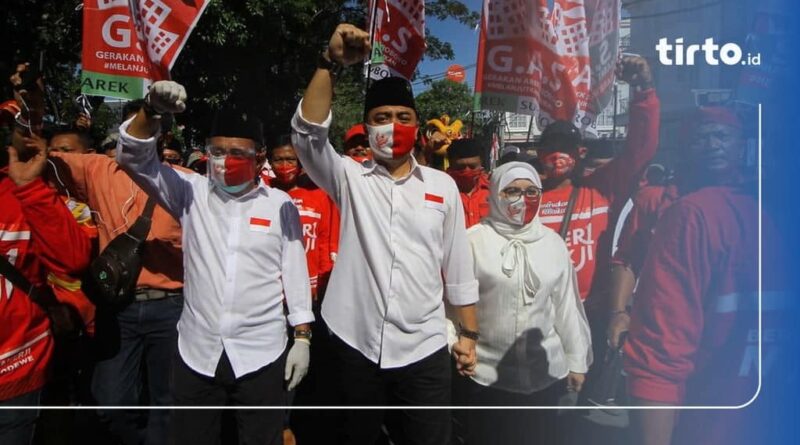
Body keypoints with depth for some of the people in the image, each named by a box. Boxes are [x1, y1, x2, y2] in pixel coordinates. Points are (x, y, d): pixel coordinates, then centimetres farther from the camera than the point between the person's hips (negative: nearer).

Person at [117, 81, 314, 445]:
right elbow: (134, 158, -6)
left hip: (261, 353, -1)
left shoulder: (280, 204, -1)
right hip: (196, 351, 2)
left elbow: (296, 272, 1)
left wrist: (302, 338, -1)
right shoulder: (192, 192, 2)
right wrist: (151, 110, -25)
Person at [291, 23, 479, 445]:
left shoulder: (442, 186, 3)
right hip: (357, 345, 0)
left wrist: (468, 334, 8)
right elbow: (307, 132, -16)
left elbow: (459, 269, 7)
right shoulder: (349, 178, 1)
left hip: (424, 348, 0)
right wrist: (331, 62, -24)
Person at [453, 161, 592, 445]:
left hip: (545, 373, 3)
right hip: (485, 373, -3)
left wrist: (576, 362, 10)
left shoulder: (553, 243, 5)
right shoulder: (474, 240, -7)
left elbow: (567, 306, 8)